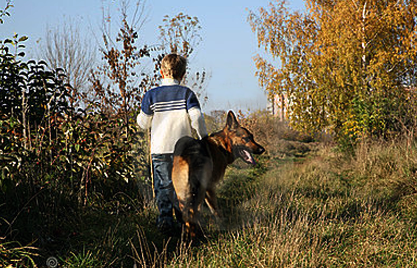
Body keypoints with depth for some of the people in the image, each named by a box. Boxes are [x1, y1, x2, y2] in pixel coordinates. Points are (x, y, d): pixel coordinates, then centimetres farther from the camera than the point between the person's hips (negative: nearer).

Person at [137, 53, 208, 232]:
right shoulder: (187, 93, -3)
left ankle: (165, 216, -5)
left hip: (159, 149, 0)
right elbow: (197, 118, -11)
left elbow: (143, 123, 5)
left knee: (163, 185, 6)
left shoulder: (151, 95, -1)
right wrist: (203, 137, 3)